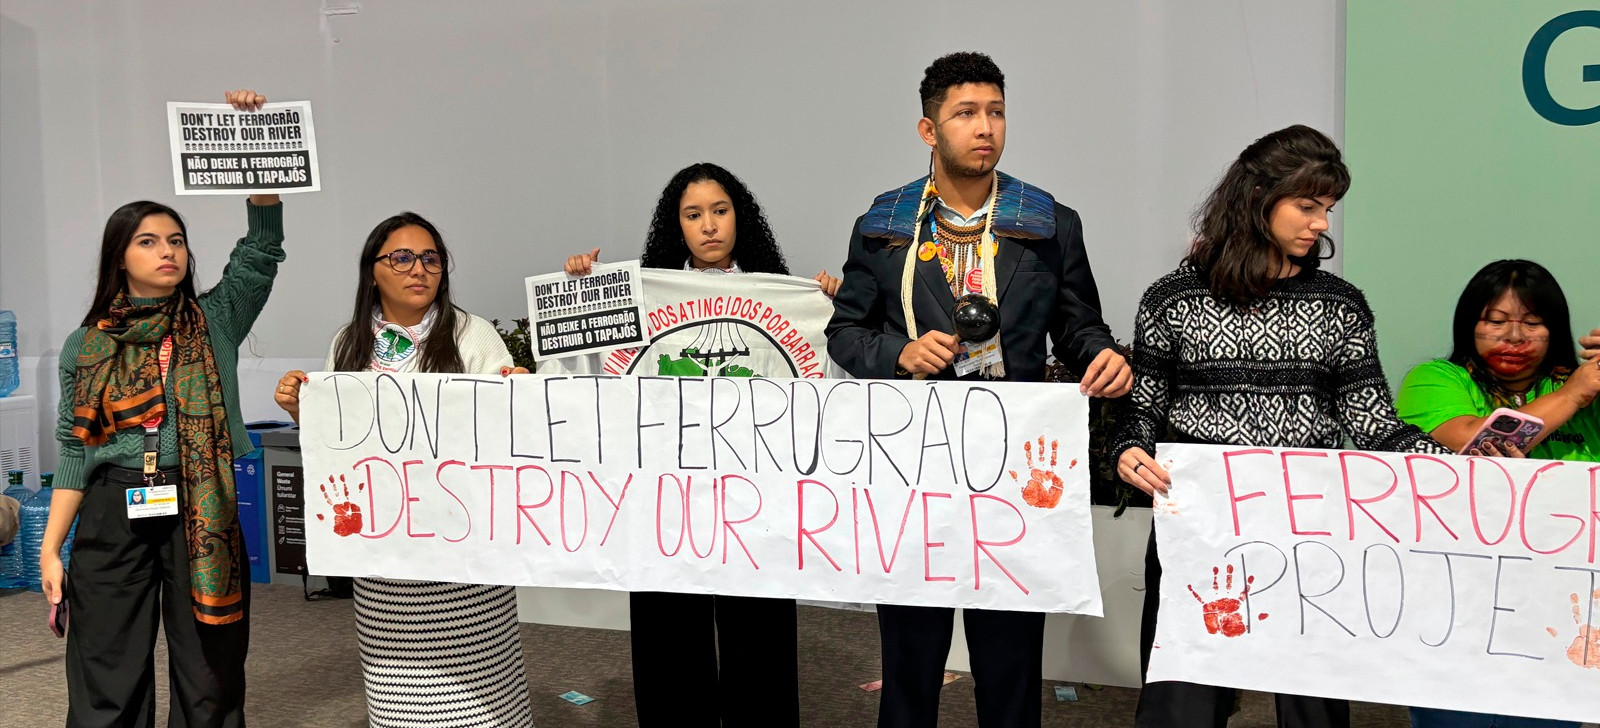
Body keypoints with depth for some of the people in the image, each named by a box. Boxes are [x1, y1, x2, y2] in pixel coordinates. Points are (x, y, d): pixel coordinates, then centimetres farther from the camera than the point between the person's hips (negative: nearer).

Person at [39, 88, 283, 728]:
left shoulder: (214, 322, 5)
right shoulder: (86, 346, 7)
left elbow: (262, 247, -7)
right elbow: (75, 452, 8)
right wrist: (50, 549, 2)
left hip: (203, 508, 0)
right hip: (113, 513, 1)